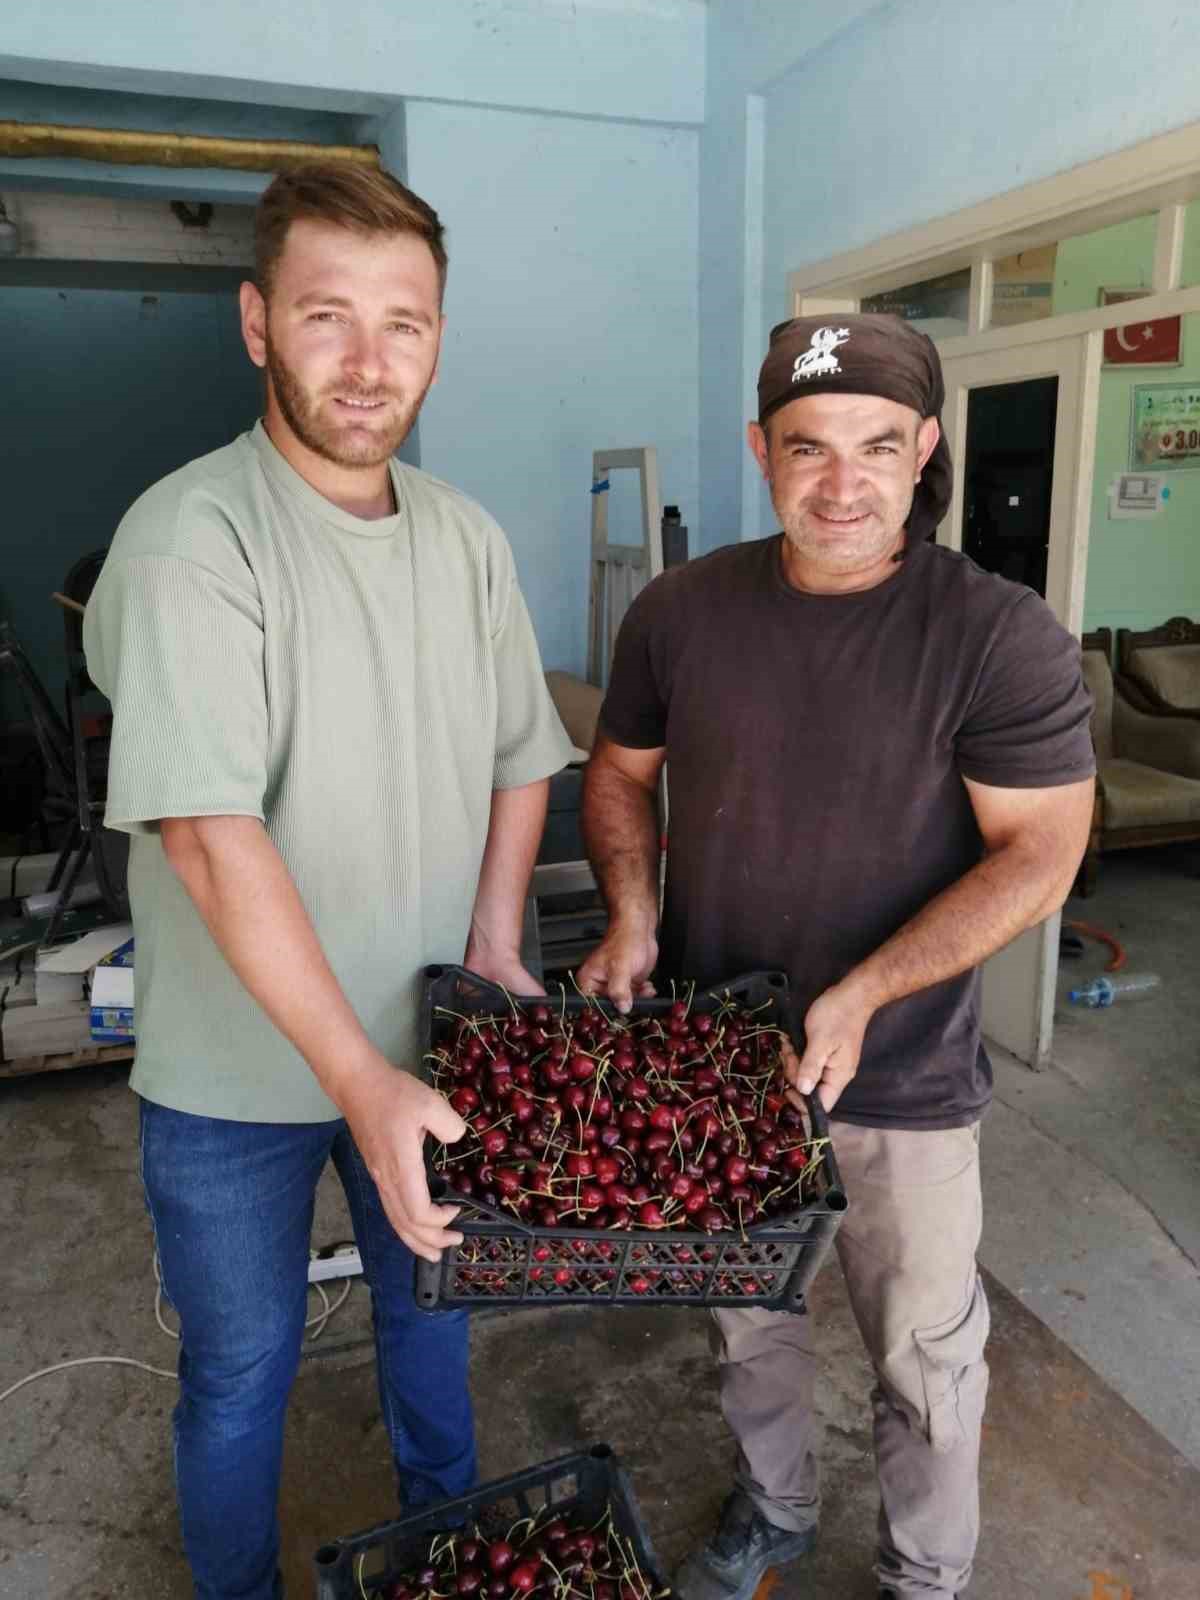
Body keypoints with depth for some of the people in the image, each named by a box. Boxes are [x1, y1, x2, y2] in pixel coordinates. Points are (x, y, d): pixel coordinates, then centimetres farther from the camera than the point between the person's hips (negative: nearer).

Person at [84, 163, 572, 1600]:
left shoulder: (468, 539, 0)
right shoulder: (191, 539, -20)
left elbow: (519, 756, 7)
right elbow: (210, 834, -28)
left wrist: (495, 941, -4)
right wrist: (358, 1075, -29)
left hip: (429, 1042, 6)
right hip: (238, 1073, -5)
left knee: (433, 1301, 25)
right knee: (240, 1370, 16)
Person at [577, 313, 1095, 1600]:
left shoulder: (1000, 639, -15)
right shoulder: (681, 611, -5)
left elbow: (1038, 852, -14)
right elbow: (621, 771, 7)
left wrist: (862, 997, -23)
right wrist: (631, 913, -9)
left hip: (902, 1076, -3)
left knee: (925, 1356, 16)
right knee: (746, 1318, 24)